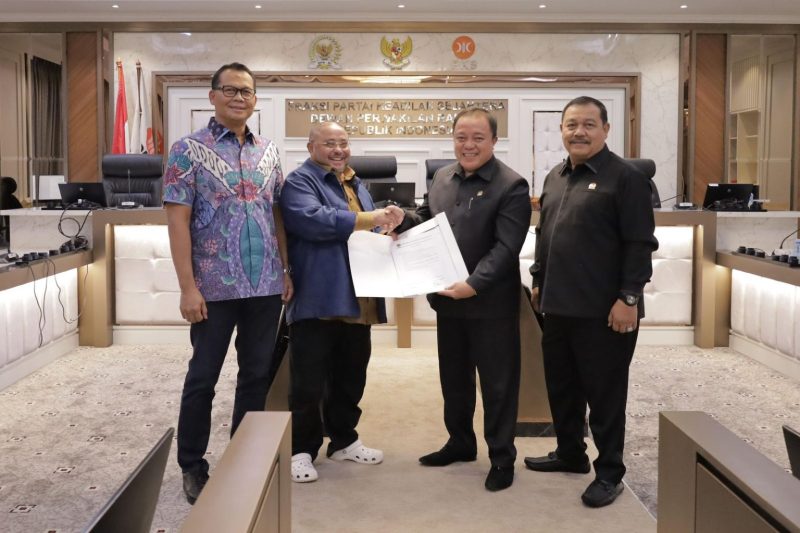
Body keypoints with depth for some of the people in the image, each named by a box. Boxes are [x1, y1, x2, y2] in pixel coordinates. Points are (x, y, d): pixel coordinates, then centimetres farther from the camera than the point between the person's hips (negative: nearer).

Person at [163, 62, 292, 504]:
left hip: (266, 285, 5)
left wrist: (286, 270, 8)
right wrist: (188, 286, -14)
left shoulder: (268, 152, 10)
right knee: (202, 378, 6)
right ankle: (192, 466, 20)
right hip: (215, 286, -4)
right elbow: (177, 219, -9)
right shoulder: (189, 150, -4)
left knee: (257, 375, 12)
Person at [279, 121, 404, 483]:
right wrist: (367, 219, -19)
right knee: (309, 382, -1)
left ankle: (344, 440, 30)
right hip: (317, 301, -8)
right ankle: (301, 449, 10)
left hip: (357, 302, 8)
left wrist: (388, 227, 6)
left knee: (350, 379, 16)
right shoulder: (299, 182, -5)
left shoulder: (355, 184, 22)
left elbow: (371, 233, 29)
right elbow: (312, 219, -23)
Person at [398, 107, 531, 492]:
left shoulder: (511, 186, -13)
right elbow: (426, 218, 20)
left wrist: (474, 284, -30)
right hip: (448, 298, 7)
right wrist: (402, 221, -1)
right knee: (453, 377, 19)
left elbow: (506, 247, -19)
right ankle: (460, 442, 37)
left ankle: (502, 457, 19)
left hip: (491, 302, -6)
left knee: (497, 383, 5)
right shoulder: (442, 176, 7)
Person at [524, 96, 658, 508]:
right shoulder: (555, 177, 13)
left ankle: (609, 472, 17)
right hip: (558, 305, 7)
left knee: (604, 392, 3)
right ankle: (570, 454, 34)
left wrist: (629, 298, -17)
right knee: (560, 385, 17)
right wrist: (539, 280, 20)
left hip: (603, 310, -7)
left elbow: (639, 244, -13)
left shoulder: (624, 177, -9)